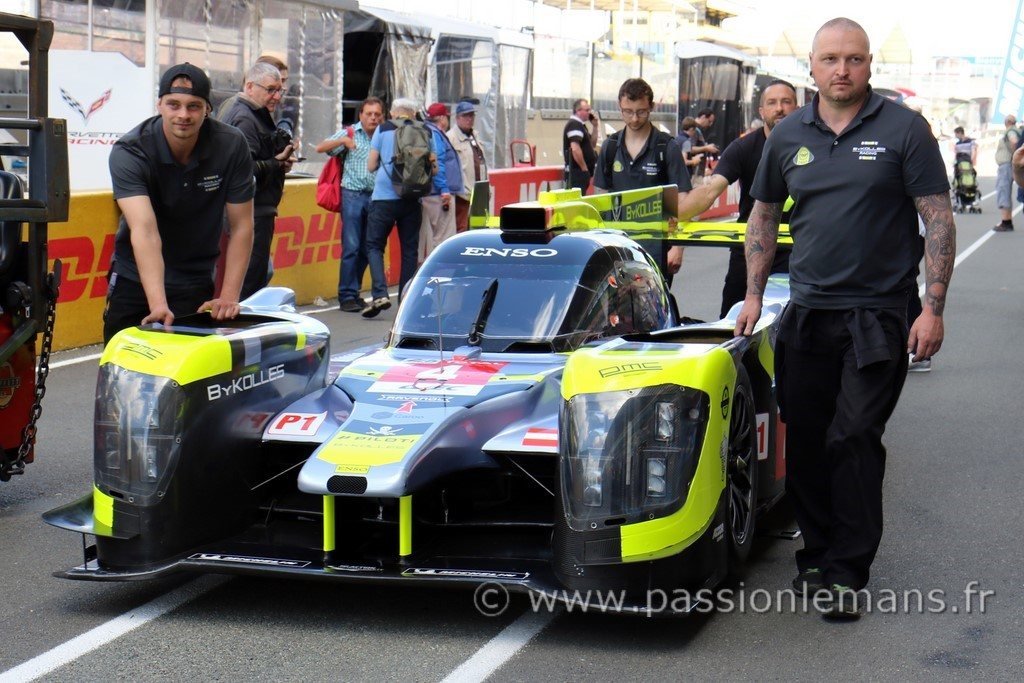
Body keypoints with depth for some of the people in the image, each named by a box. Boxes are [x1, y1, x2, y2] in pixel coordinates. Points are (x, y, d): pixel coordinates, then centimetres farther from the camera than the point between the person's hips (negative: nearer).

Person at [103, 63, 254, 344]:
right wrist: (158, 305, -45)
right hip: (134, 280, 0)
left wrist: (229, 297, -18)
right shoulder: (129, 152, -22)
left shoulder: (231, 146, -15)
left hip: (196, 284, 1)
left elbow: (241, 226, -9)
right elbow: (144, 230, -34)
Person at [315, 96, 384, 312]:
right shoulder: (350, 134, 5)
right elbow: (321, 148, -3)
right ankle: (347, 296, -4)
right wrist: (343, 140, -17)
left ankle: (354, 292, 18)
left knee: (367, 248, 7)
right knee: (351, 247, -7)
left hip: (375, 197, 3)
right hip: (353, 195, -3)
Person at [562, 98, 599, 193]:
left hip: (581, 171, 11)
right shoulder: (574, 124, -14)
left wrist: (594, 126, 13)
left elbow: (592, 144, 24)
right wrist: (584, 168, -17)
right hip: (577, 171, -11)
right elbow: (575, 149, -24)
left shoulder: (580, 125, 18)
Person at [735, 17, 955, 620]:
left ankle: (848, 573, 1)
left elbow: (939, 220, -4)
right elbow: (763, 216, 18)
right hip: (807, 315, 4)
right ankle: (818, 554, 21)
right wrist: (754, 294, 12)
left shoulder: (904, 129, -4)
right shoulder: (788, 136, 8)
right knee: (805, 441, 7)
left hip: (877, 317, -4)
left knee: (855, 440, -7)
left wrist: (933, 309, -10)